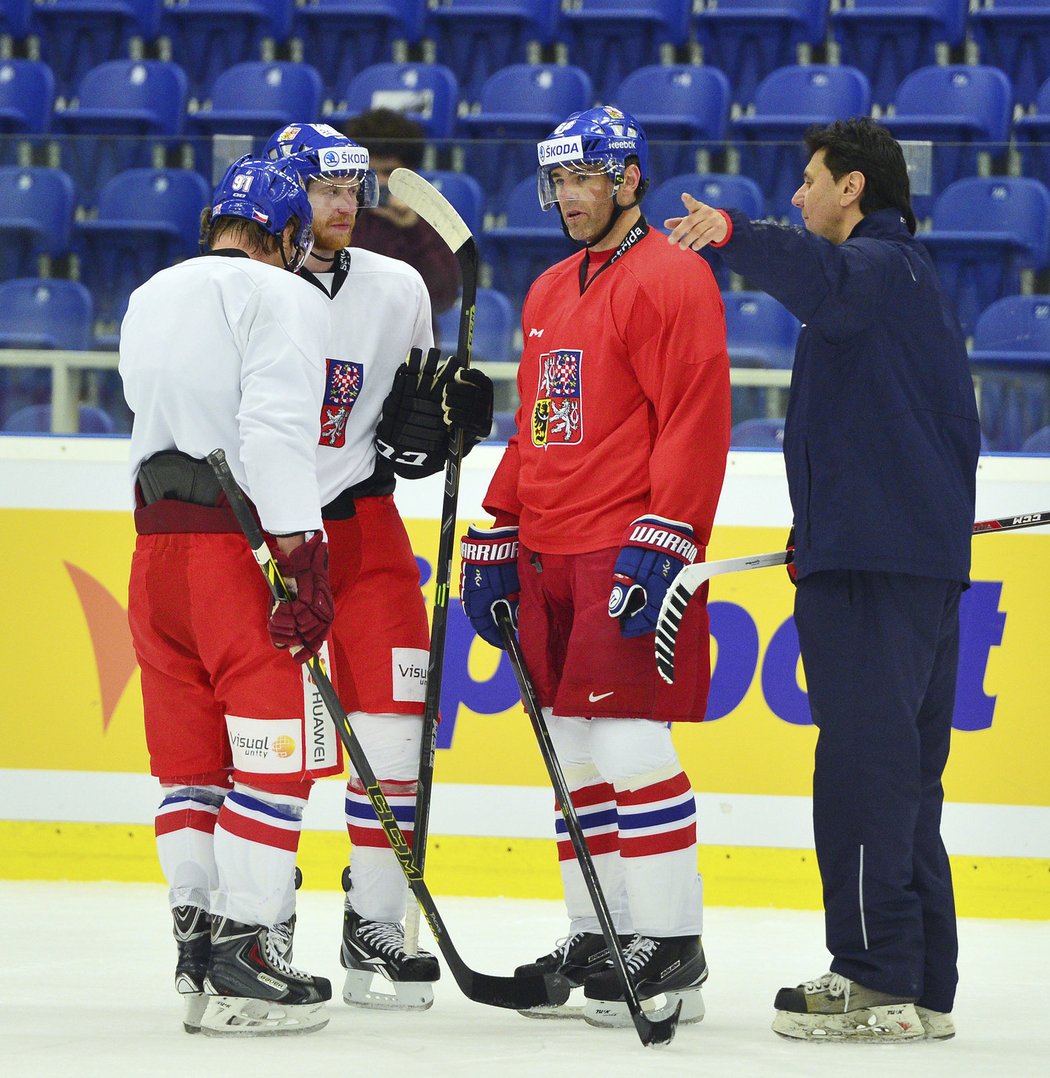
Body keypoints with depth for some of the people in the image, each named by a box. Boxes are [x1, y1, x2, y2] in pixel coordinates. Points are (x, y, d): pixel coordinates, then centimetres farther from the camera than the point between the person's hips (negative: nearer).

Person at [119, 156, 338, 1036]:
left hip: (157, 537, 7)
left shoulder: (149, 299, 19)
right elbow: (277, 428, -17)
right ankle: (243, 962, -8)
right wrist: (302, 557, -20)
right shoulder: (282, 298, -5)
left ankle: (198, 944, 14)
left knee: (190, 754, 13)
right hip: (246, 539, -7)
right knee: (274, 754, -4)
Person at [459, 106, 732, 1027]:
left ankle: (670, 948, -9)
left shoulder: (670, 279, -8)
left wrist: (661, 543, -21)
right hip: (550, 555, 9)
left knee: (629, 740, -13)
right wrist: (498, 539, 21)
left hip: (630, 555, -9)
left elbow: (697, 422, -15)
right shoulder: (550, 294, 20)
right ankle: (593, 937, 17)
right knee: (576, 750, 10)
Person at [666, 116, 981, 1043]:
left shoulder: (876, 265, -7)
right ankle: (924, 985, 12)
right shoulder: (913, 278, 26)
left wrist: (734, 234, -49)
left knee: (863, 761, -12)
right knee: (903, 770, 11)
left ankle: (878, 980, -14)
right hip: (927, 560, 11)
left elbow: (822, 280, -33)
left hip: (872, 554, -11)